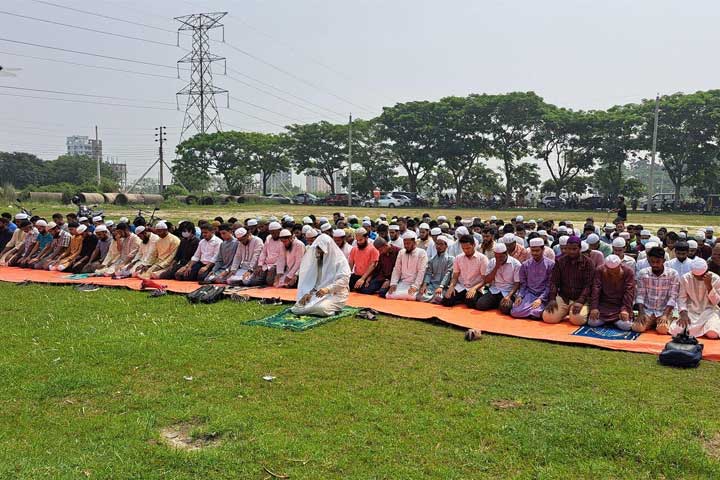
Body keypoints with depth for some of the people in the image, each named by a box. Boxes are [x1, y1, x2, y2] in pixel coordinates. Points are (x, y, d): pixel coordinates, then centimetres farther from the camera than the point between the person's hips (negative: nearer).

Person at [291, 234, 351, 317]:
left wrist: (328, 289, -30)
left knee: (321, 309, -34)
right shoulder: (315, 259, 7)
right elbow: (308, 279, 4)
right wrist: (308, 293, -14)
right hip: (317, 292, 5)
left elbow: (344, 279, -19)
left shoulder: (340, 260, -9)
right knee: (298, 307, -15)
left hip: (335, 294, -5)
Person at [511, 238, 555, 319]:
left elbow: (549, 285, -4)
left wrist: (540, 299, -16)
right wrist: (519, 296, -9)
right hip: (529, 293, 3)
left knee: (536, 313, -31)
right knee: (515, 312, -21)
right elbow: (523, 284, 9)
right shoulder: (525, 265, 6)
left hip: (543, 295, -3)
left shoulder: (550, 264, -3)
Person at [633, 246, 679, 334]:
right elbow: (640, 295, -2)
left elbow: (672, 297, -8)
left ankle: (664, 321, 8)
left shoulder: (673, 274, -4)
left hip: (665, 311, -1)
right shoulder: (642, 273, 0)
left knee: (662, 329, -29)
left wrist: (665, 315, -20)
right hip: (647, 310, 1)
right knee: (637, 327, -25)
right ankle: (652, 323, 9)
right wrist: (641, 313, -16)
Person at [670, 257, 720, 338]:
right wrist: (683, 314, -20)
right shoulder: (685, 278, -3)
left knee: (713, 333, -32)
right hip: (691, 311, 1)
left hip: (709, 311, -1)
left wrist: (709, 286, -22)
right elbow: (682, 298, -3)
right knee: (675, 331, -23)